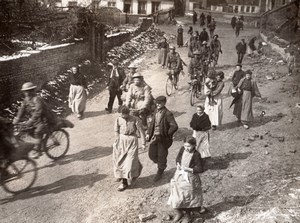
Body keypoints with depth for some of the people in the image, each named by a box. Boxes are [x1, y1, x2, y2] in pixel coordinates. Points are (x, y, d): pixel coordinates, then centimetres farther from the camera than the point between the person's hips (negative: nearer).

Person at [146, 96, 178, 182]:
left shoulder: (167, 114, -18)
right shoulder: (156, 111, 4)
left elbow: (174, 126, -23)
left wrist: (167, 135, -18)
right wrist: (148, 133, 7)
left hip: (162, 138, -7)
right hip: (154, 137, 7)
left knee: (161, 156, 8)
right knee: (152, 154, 12)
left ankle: (160, 172, 28)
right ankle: (162, 165, 40)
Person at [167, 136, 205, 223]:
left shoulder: (196, 155, -20)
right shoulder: (182, 149, -5)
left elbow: (200, 169, -18)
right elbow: (178, 158, 13)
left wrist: (188, 169, -23)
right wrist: (178, 164, -7)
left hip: (190, 178, -5)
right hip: (179, 175, 5)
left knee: (188, 197, 9)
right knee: (177, 195, 9)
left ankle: (187, 215, 30)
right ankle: (179, 213, 32)